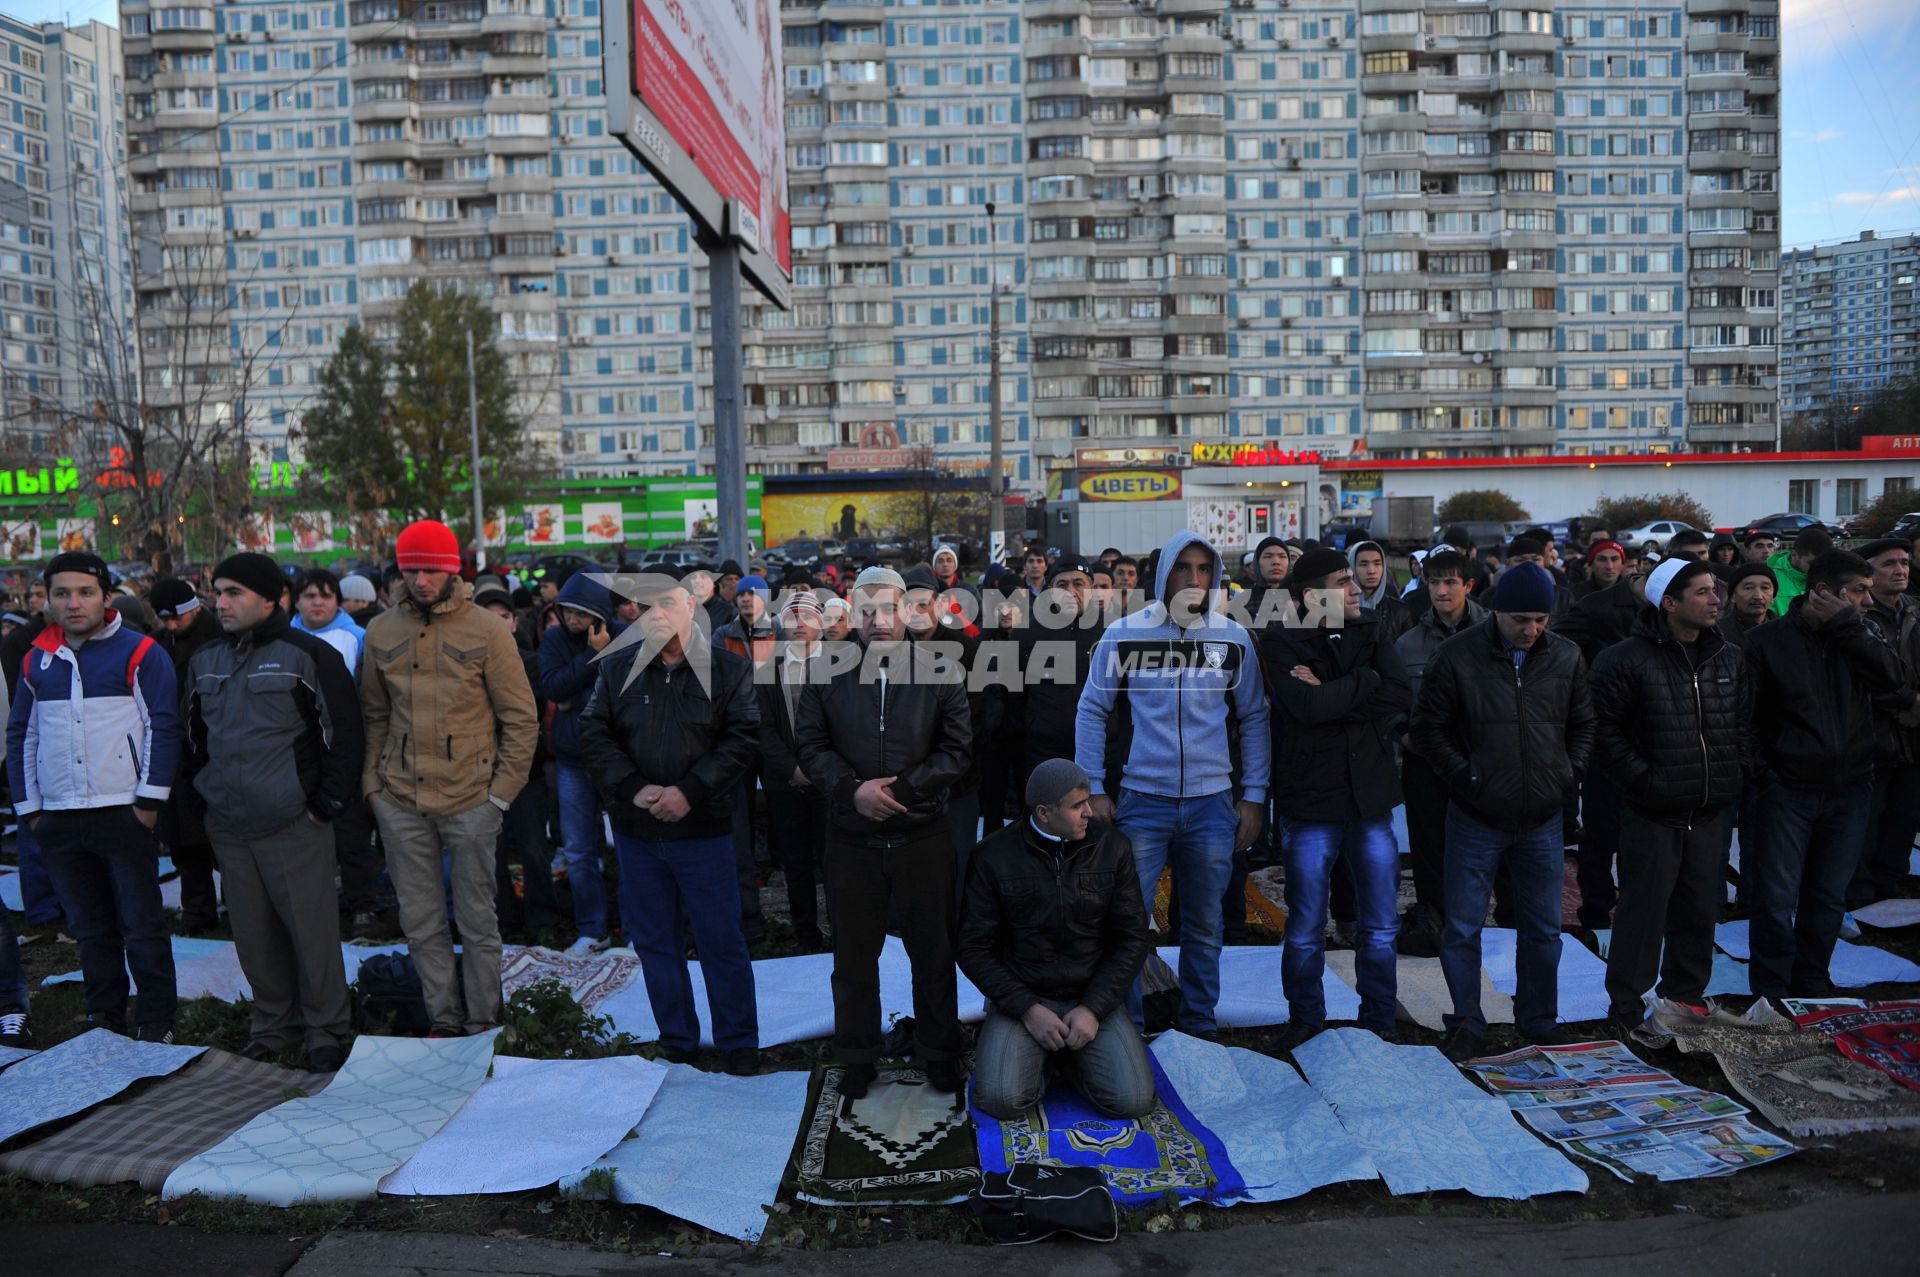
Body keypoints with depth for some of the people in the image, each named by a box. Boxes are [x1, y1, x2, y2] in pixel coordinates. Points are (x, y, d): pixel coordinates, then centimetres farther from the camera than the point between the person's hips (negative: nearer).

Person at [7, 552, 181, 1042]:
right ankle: (104, 1018, 24)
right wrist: (28, 807, 9)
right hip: (58, 819, 5)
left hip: (124, 813, -5)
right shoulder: (36, 661, 11)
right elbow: (21, 735, 16)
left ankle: (156, 1024, 10)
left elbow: (163, 727, -7)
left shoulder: (139, 653, -4)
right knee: (90, 928, 14)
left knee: (142, 927, 1)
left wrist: (149, 800, -11)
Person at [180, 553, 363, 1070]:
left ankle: (326, 1028, 13)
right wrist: (210, 794, 14)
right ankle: (275, 1022, 28)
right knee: (253, 933, 13)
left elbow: (342, 733, -8)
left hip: (294, 827, -6)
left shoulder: (307, 654, -8)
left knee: (312, 929, 0)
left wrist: (326, 804, -9)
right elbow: (194, 735, 23)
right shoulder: (205, 662, 11)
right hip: (229, 828, 6)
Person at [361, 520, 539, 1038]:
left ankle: (482, 1022, 19)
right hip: (400, 802, 4)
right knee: (421, 922, 11)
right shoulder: (382, 633, 6)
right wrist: (372, 780, 6)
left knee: (477, 920, 6)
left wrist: (502, 790, -7)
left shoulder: (486, 630, -5)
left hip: (471, 800, -3)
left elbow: (521, 718, -3)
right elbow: (374, 715, 16)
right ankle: (444, 1021, 24)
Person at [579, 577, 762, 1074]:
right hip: (636, 831, 3)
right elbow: (593, 735, 2)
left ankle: (738, 1042, 19)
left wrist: (690, 790, -16)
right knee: (654, 940, 12)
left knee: (722, 940, 3)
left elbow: (743, 738, -6)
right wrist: (633, 788, -12)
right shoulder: (616, 669, 5)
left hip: (703, 828, -3)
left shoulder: (729, 669, -2)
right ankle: (676, 1041, 27)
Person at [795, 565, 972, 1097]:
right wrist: (854, 790, -15)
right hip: (852, 835, 1)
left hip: (923, 834, -1)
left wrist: (902, 790, -14)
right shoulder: (826, 672, 1)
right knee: (854, 953, 12)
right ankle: (858, 1055, 29)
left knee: (934, 951, 11)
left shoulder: (940, 670, -2)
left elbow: (957, 748, -2)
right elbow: (811, 745, 1)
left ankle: (939, 1052, 28)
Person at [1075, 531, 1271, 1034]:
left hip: (1213, 804, 2)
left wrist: (1254, 796, 5)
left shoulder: (1234, 638, 4)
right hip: (1139, 802, -2)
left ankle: (1199, 1025, 28)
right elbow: (1092, 712, 3)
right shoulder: (1123, 635, -1)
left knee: (1205, 926, 12)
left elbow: (1254, 719, 10)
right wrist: (1093, 789, -2)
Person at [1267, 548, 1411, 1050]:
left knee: (1380, 929, 14)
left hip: (1372, 803, 4)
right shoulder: (1282, 644, -9)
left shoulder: (1374, 632, 4)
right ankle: (1305, 1019, 28)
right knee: (1305, 929, 9)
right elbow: (1308, 706, -25)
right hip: (1311, 806, -3)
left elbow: (1402, 701, -10)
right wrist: (1366, 681, -13)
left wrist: (1330, 693, -16)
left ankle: (1379, 1022, 31)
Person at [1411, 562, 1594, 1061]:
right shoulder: (1458, 657, -10)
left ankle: (1539, 1020, 31)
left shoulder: (1566, 658, 1)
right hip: (1476, 819, -3)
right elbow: (1428, 730, -5)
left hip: (1543, 819, 3)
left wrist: (1570, 773, 3)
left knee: (1543, 929, 14)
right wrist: (1465, 776, -11)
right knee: (1463, 928, 3)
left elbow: (1583, 725, 15)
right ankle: (1467, 1023, 18)